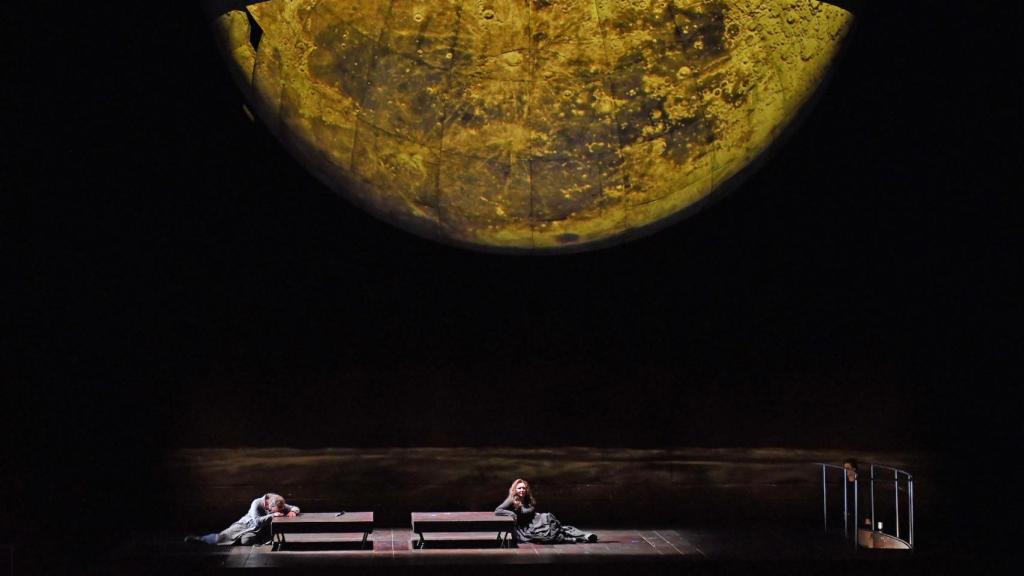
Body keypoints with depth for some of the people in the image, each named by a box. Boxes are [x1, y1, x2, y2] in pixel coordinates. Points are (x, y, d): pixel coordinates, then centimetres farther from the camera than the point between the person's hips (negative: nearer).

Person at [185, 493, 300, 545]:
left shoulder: (278, 505, -15)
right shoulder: (257, 504, -29)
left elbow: (295, 508, -9)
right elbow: (257, 522, -36)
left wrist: (292, 511, -33)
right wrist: (272, 515, -42)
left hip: (257, 532, 4)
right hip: (244, 525, -4)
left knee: (246, 541, -25)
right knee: (220, 537, -9)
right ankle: (200, 539, 22)